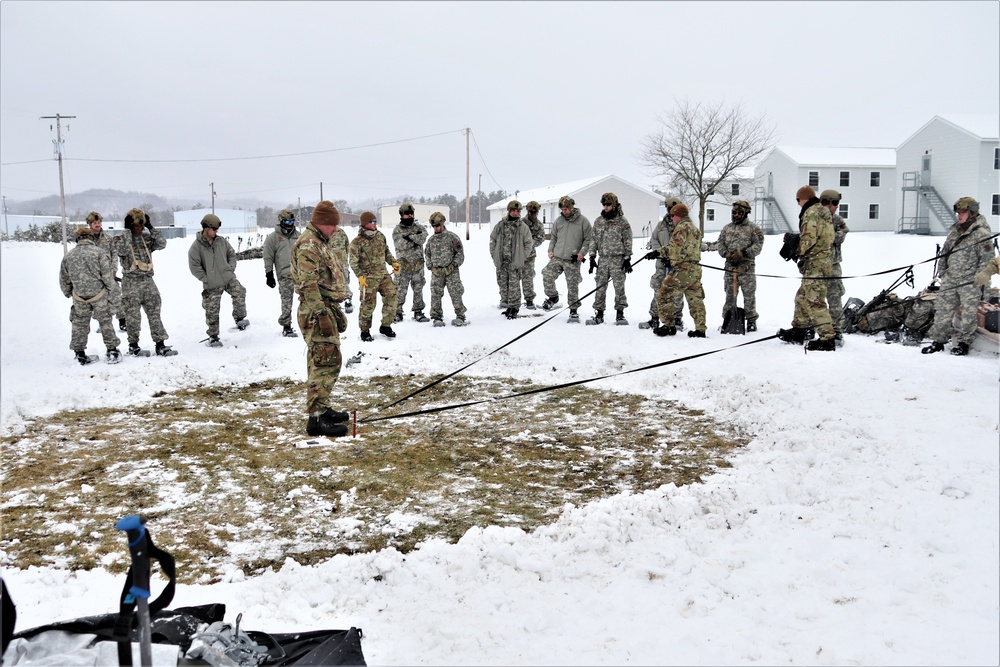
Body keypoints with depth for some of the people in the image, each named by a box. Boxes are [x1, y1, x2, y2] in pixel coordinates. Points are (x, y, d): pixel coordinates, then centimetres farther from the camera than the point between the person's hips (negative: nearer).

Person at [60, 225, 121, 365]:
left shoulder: (68, 256, 3)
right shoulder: (99, 252, -9)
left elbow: (64, 280, 9)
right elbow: (107, 275, -12)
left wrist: (69, 294, 23)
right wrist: (109, 288, 5)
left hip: (79, 297, 3)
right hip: (99, 295, -2)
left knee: (80, 324, 14)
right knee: (105, 322, 9)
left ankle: (80, 354, 19)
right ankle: (112, 351, 9)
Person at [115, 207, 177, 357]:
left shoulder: (147, 238, 11)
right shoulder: (121, 238, -2)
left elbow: (162, 244, -2)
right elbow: (123, 250, -21)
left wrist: (151, 228, -5)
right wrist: (127, 230, -16)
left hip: (148, 281, 4)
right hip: (131, 283, -4)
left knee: (154, 314, 2)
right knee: (133, 316, 2)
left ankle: (160, 345, 5)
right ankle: (133, 346, 15)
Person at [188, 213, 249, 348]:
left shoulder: (221, 241, 3)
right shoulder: (196, 246, -9)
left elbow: (232, 254, 16)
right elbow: (194, 267, -9)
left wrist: (231, 269, 3)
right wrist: (206, 279, -10)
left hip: (229, 278, 3)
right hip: (212, 285, -3)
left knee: (239, 293, -22)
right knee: (212, 311, 1)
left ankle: (239, 318, -3)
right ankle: (213, 336, 15)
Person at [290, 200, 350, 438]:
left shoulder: (321, 243, 19)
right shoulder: (308, 245, -14)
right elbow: (309, 285, -21)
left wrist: (336, 311, 25)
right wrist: (322, 314, -24)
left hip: (327, 308, 11)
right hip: (317, 312, -11)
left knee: (320, 362, 16)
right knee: (327, 361, -13)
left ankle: (322, 408, 26)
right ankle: (317, 417, -12)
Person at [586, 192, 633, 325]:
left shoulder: (622, 221, -1)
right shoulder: (598, 221, 11)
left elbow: (628, 241, -1)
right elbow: (593, 239, 14)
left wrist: (627, 258, -5)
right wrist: (592, 257, 8)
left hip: (618, 258, -3)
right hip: (603, 258, 4)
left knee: (619, 286, -4)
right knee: (600, 286, 2)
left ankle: (620, 313, 4)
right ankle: (599, 313, 7)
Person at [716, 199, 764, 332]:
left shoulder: (753, 228, 2)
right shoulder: (726, 228, 14)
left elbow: (758, 245, -6)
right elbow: (720, 244, 14)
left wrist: (743, 253, -16)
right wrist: (726, 253, -7)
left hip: (747, 268, -3)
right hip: (730, 267, 3)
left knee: (749, 295, 0)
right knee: (730, 295, 6)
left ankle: (751, 320, 10)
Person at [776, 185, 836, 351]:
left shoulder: (811, 212, -12)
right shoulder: (823, 211, 20)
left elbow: (809, 237, -21)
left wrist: (800, 252, -5)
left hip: (815, 263, -11)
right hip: (823, 261, 11)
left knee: (815, 301, -11)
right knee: (802, 297, 19)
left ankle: (827, 339, -13)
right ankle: (798, 331, 28)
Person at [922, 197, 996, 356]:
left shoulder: (982, 233, -9)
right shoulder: (954, 230, 13)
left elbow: (987, 258, -11)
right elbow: (945, 251, 20)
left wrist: (979, 278, -15)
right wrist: (941, 271, 15)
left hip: (969, 281, -6)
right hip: (950, 278, 6)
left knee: (968, 312, -2)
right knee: (943, 309, 5)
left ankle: (963, 343, 9)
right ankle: (938, 340, 12)